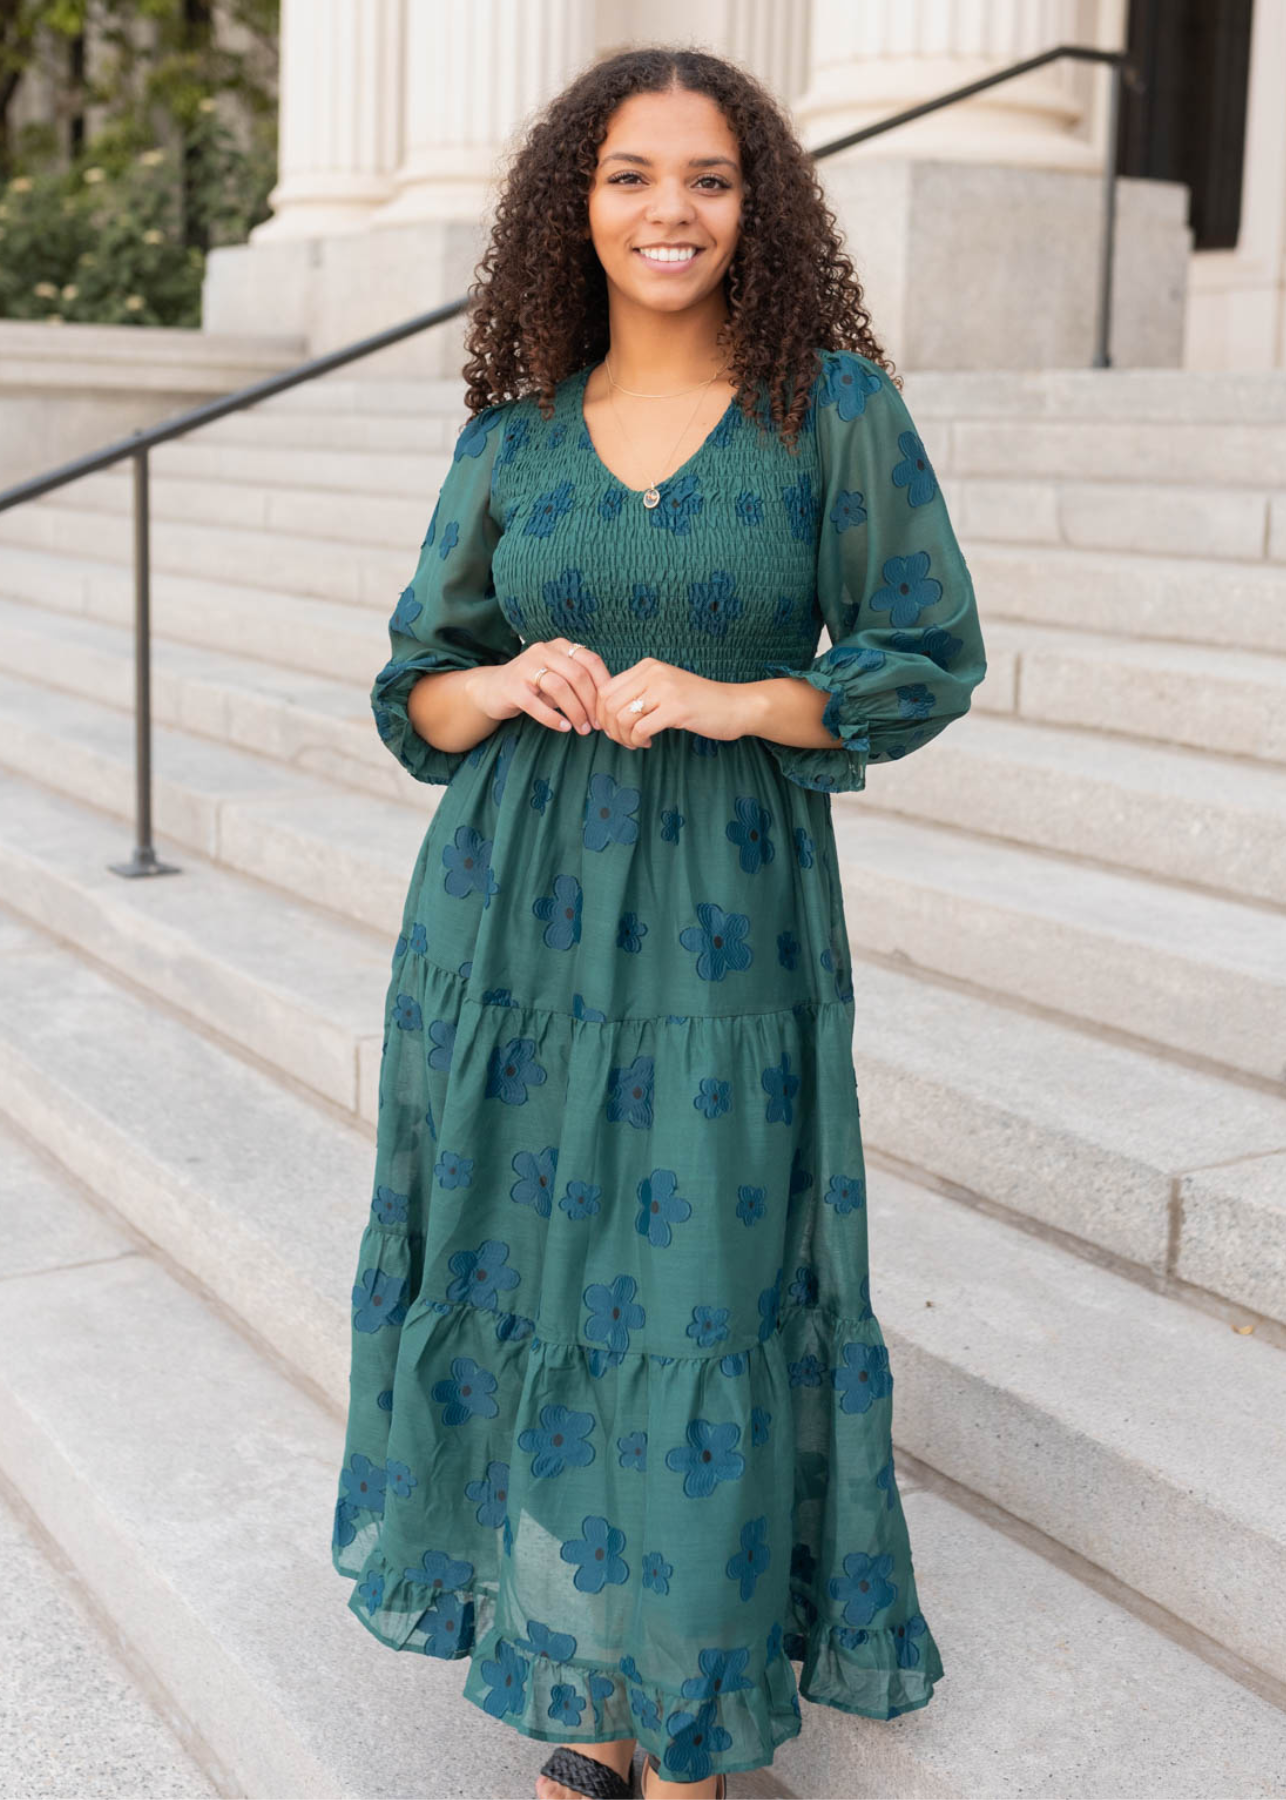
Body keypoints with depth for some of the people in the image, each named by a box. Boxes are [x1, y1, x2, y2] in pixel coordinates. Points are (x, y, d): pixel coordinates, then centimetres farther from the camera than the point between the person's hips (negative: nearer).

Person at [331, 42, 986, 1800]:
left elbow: (930, 655, -1)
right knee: (535, 1291, 8)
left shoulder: (834, 406, -2)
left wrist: (731, 702, -15)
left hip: (725, 931, -3)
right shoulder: (511, 434, 7)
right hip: (517, 919, 3)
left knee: (701, 1312, 1)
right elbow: (417, 686, 12)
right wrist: (505, 686, -11)